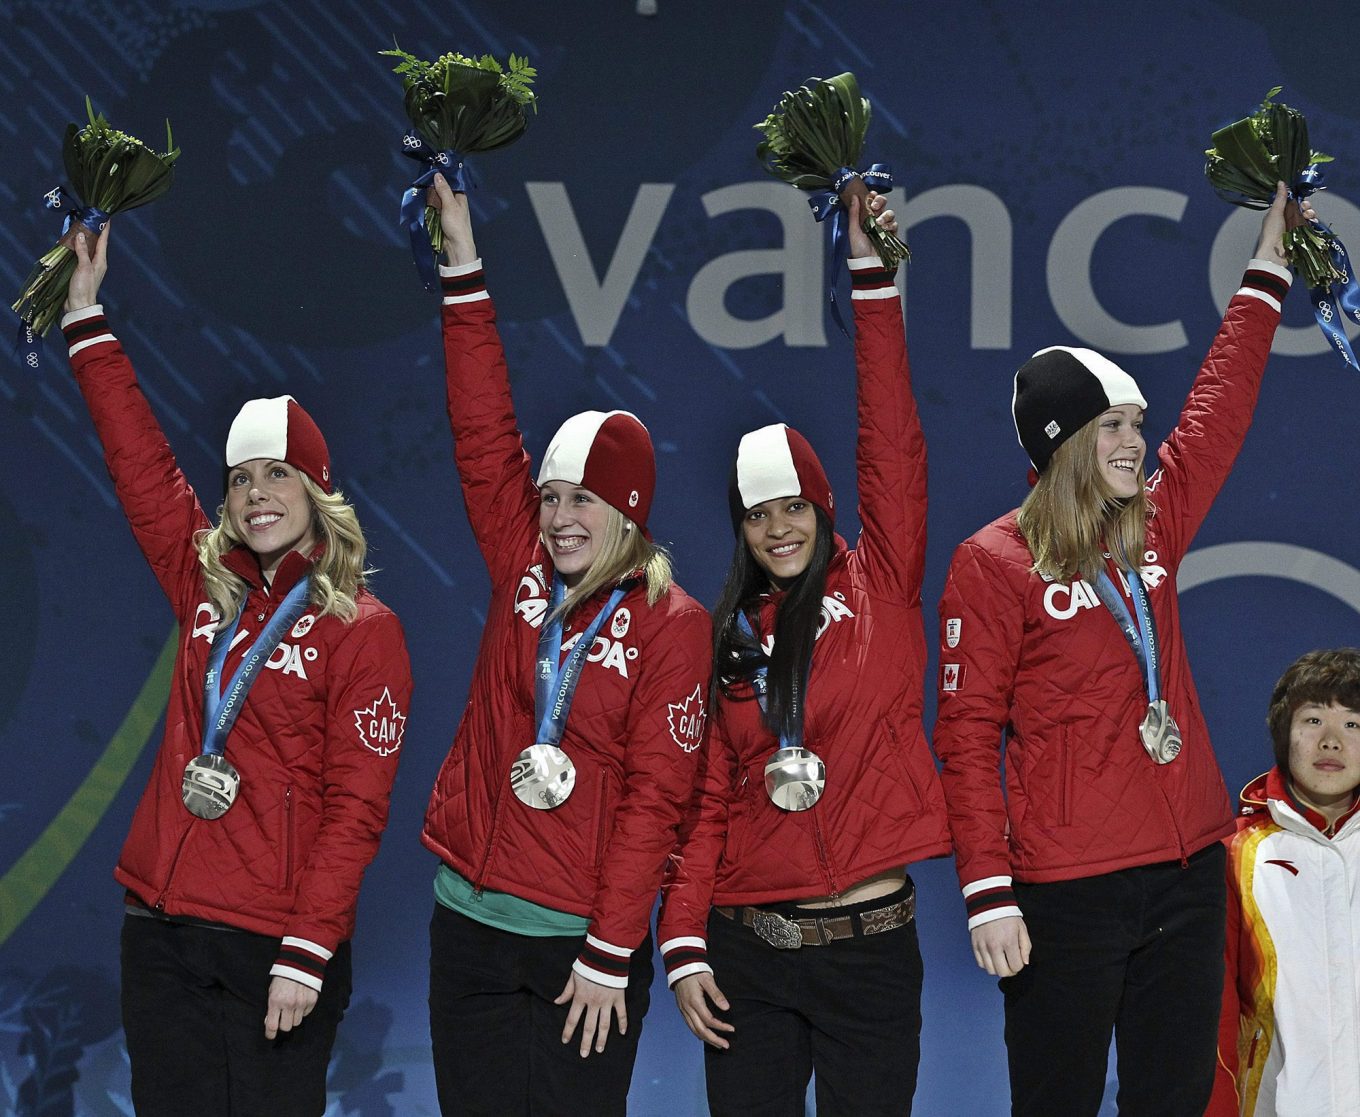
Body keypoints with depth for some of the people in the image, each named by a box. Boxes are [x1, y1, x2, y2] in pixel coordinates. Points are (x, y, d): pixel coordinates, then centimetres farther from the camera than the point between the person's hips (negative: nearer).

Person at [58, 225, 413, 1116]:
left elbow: (356, 807, -10)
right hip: (164, 933, 5)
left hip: (277, 949, -5)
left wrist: (307, 955, -16)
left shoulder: (364, 630, -6)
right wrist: (87, 316, 15)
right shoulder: (208, 590, 9)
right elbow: (141, 463, 14)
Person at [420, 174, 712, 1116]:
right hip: (472, 926, 5)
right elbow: (484, 431, 2)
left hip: (587, 941, -4)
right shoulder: (525, 574, 6)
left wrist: (609, 956, -14)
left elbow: (655, 798, -10)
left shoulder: (671, 624, -6)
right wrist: (460, 251, -2)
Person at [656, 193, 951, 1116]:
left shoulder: (878, 591, 2)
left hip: (869, 944, -2)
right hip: (746, 947, 2)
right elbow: (709, 800, 7)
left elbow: (893, 446, -7)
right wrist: (683, 944, -3)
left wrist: (870, 275, -12)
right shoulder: (728, 639, 9)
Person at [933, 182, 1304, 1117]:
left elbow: (1219, 410, 21)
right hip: (1069, 894, -6)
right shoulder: (992, 565, -7)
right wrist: (988, 894, -15)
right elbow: (967, 736, -9)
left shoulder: (1152, 532, 10)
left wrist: (1267, 276, 26)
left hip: (1187, 870, 6)